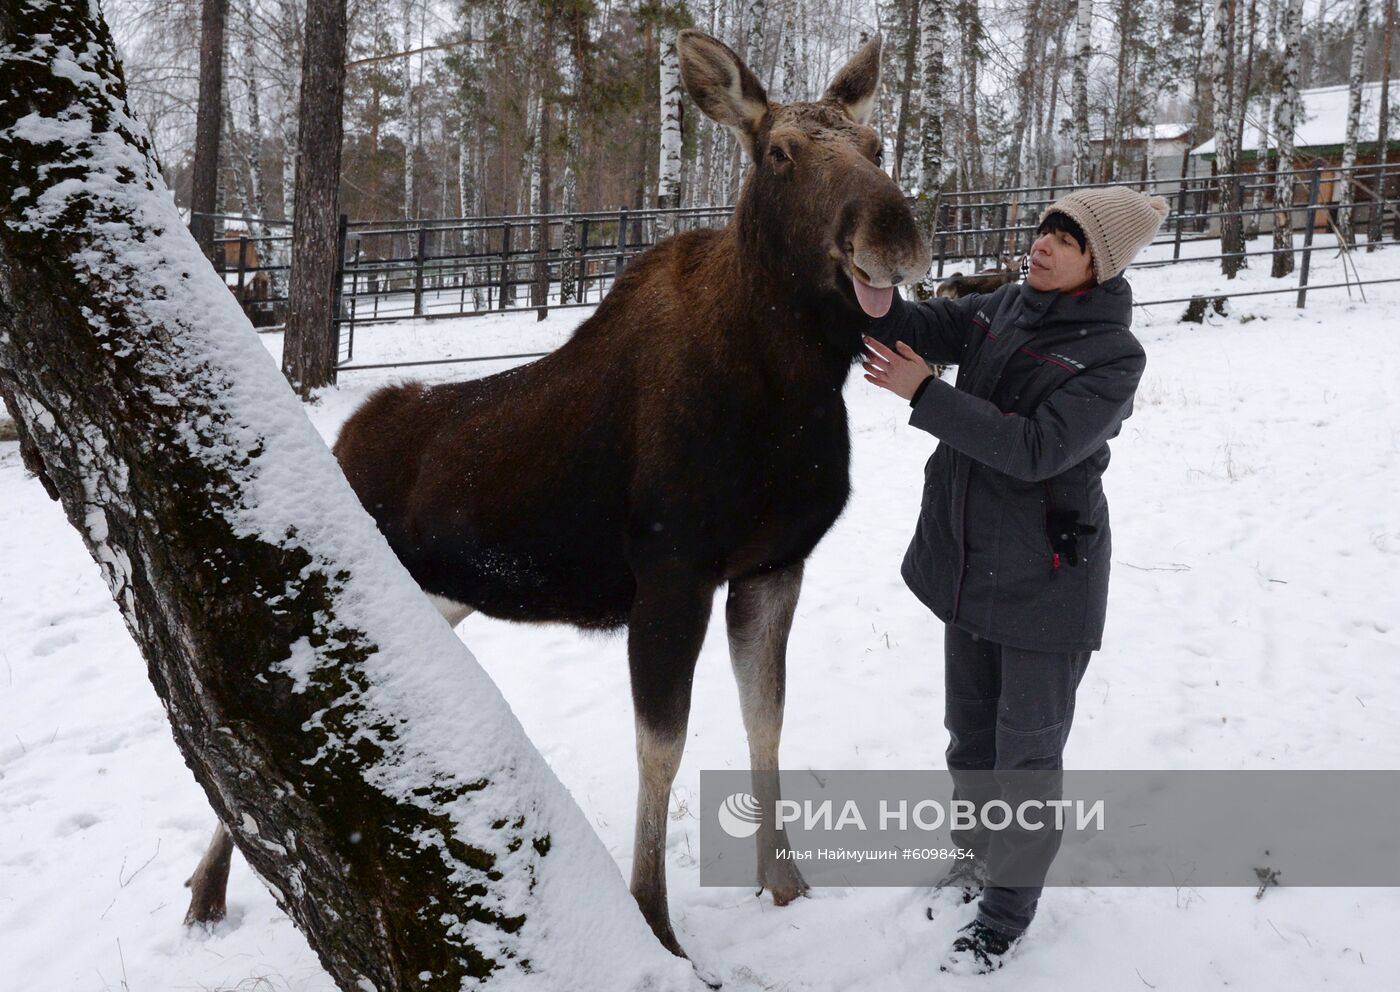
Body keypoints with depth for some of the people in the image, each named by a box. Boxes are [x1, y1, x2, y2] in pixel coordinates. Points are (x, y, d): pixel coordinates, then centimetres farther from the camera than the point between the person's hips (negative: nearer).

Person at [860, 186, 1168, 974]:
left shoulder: (1113, 355, -17)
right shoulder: (1006, 308, 2)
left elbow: (1035, 448, -27)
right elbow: (929, 325, -10)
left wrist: (924, 393, -29)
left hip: (1045, 583, -6)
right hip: (968, 564, 7)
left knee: (1027, 752, 5)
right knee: (970, 731, 21)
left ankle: (1009, 908, 22)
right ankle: (978, 855, 44)